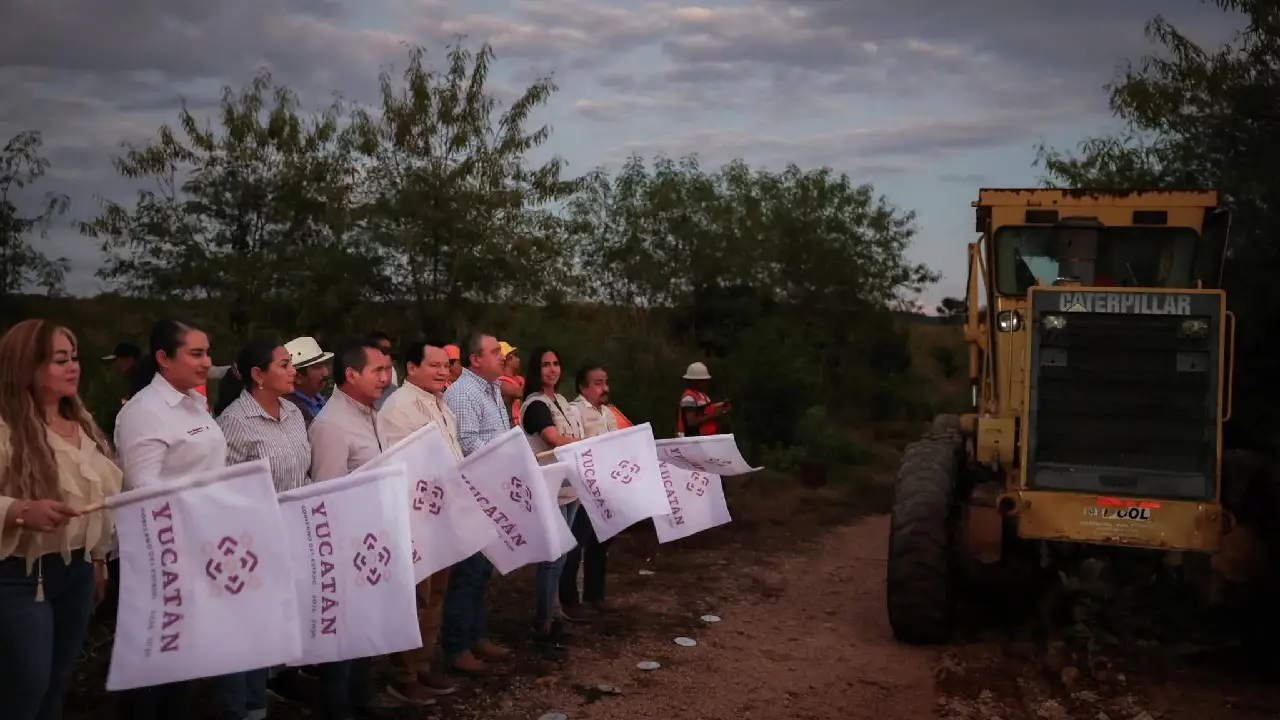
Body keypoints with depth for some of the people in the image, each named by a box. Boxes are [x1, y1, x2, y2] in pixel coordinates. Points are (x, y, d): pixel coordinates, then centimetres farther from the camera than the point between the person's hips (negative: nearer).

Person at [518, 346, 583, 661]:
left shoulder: (561, 401, 16)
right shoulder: (535, 405, -11)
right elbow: (559, 442, -21)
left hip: (569, 487, 8)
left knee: (558, 556, 12)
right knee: (553, 557, -8)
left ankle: (546, 616, 22)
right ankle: (543, 628, -1)